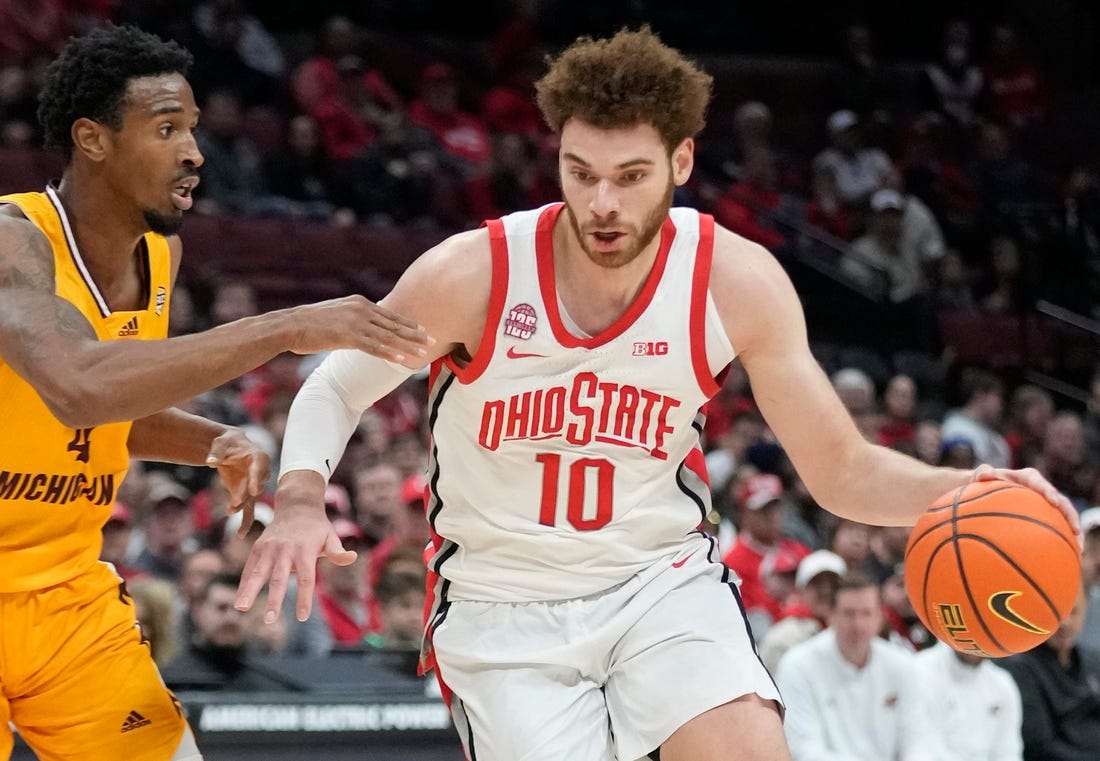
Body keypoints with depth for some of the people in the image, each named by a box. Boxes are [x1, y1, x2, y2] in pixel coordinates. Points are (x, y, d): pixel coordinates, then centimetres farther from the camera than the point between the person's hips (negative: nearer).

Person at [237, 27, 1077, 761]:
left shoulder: (738, 282, -12)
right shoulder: (473, 273, -17)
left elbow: (841, 470, -5)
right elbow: (335, 390, -2)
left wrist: (965, 493, -24)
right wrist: (300, 503, -23)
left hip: (663, 579, 1)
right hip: (506, 609, -1)